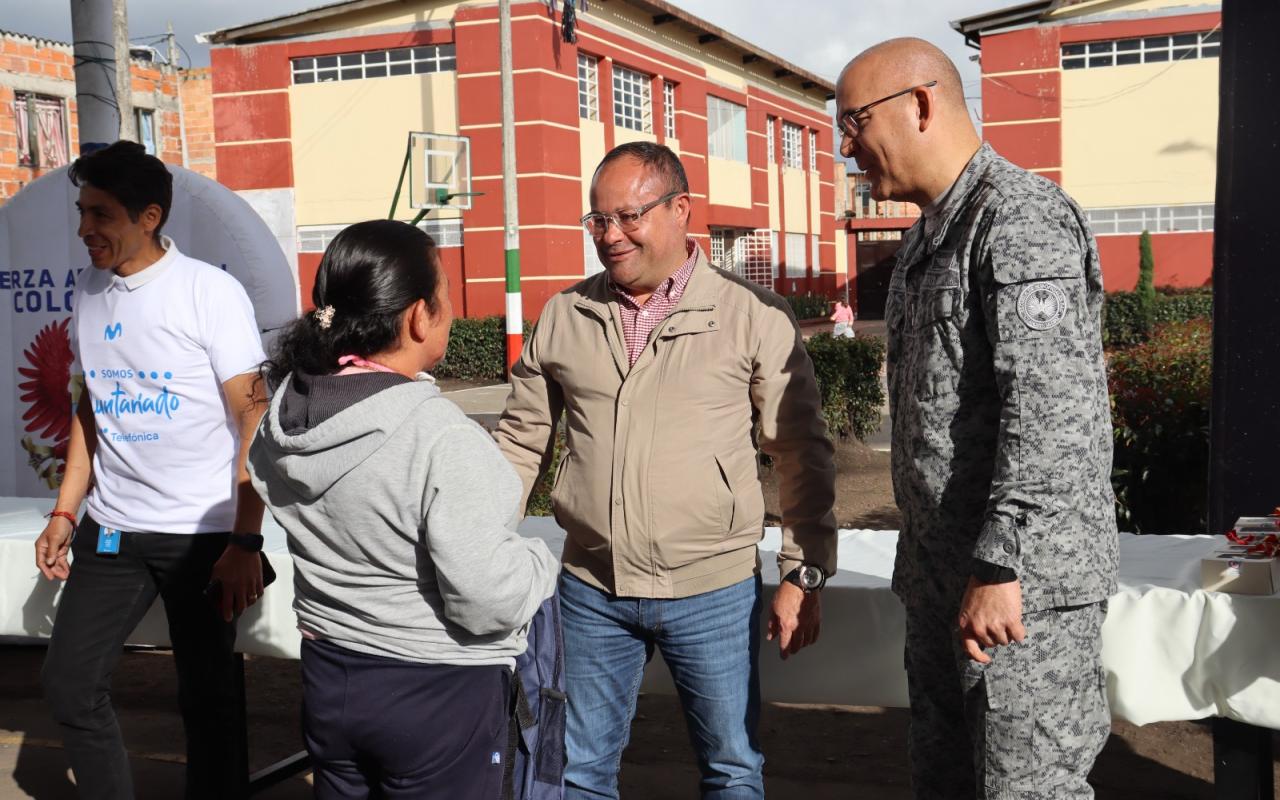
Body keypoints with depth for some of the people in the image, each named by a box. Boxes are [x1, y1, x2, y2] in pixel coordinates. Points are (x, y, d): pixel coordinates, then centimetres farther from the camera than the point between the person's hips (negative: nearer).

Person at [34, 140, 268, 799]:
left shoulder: (210, 292, -11)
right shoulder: (89, 293, 8)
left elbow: (255, 421, -12)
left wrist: (246, 542, -17)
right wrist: (64, 513, 12)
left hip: (200, 532, -6)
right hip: (110, 530, 6)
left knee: (207, 697, 3)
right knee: (68, 684, 8)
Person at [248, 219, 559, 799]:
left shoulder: (285, 415, -5)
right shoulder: (441, 439, -28)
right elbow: (489, 601, -27)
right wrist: (539, 562, -8)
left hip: (328, 680, 7)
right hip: (437, 692, -6)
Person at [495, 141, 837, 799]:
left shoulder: (754, 316, -6)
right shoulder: (563, 317, 3)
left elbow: (802, 454, -4)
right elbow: (521, 442, 10)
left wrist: (803, 575, -6)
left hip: (714, 592, -2)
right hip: (590, 589, 3)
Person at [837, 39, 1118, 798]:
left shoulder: (1022, 217, -13)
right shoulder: (927, 237, 17)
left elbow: (1047, 406, -22)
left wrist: (999, 566, -24)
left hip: (1021, 574, -9)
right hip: (941, 569, 9)